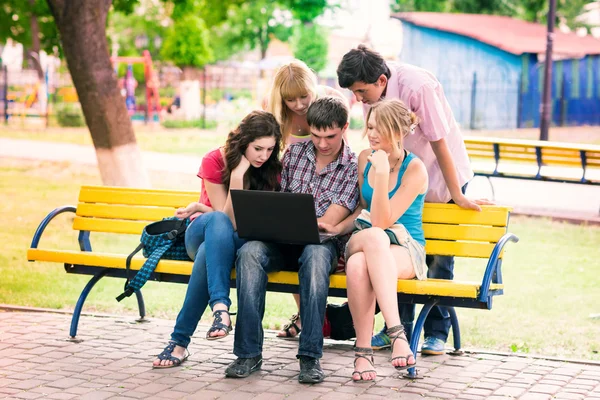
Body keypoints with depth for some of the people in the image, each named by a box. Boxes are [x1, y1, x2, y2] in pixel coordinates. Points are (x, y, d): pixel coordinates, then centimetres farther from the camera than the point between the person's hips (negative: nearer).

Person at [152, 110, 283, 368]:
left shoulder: (271, 170, -4)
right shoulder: (215, 161, -9)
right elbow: (228, 219, -14)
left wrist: (200, 208, -15)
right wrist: (237, 177, -26)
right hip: (202, 233, -1)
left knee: (209, 251, -38)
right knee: (218, 222, -39)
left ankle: (180, 340, -37)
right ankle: (220, 306, -54)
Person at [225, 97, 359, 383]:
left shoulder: (353, 168, 0)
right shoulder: (294, 153, 12)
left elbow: (327, 222, -8)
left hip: (320, 243, -3)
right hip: (283, 242, 3)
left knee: (315, 254, -40)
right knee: (250, 251, -31)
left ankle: (310, 356, -38)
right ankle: (248, 353, -31)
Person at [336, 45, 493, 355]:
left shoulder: (418, 87, -30)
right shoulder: (369, 92, -11)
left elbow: (439, 145, -25)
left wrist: (458, 197, -20)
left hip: (443, 178, -5)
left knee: (439, 260, -1)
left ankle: (437, 332, 10)